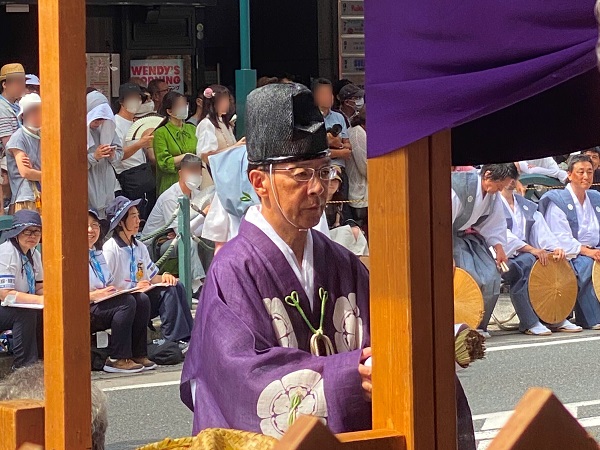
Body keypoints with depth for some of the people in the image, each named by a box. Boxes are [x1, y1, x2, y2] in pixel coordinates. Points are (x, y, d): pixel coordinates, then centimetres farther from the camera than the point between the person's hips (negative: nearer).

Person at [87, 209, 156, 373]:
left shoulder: (98, 254, 21)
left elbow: (110, 284, 24)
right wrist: (95, 295, -26)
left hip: (103, 303, 8)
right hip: (84, 312, -8)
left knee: (141, 300, -13)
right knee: (127, 302, -28)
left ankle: (138, 354, -12)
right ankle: (117, 359, -26)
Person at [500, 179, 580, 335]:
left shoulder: (527, 206, 23)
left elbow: (542, 231, 10)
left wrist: (555, 248, -12)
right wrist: (530, 249, -25)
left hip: (526, 254, 7)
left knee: (557, 261, -16)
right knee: (527, 261, -35)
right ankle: (529, 323, -36)